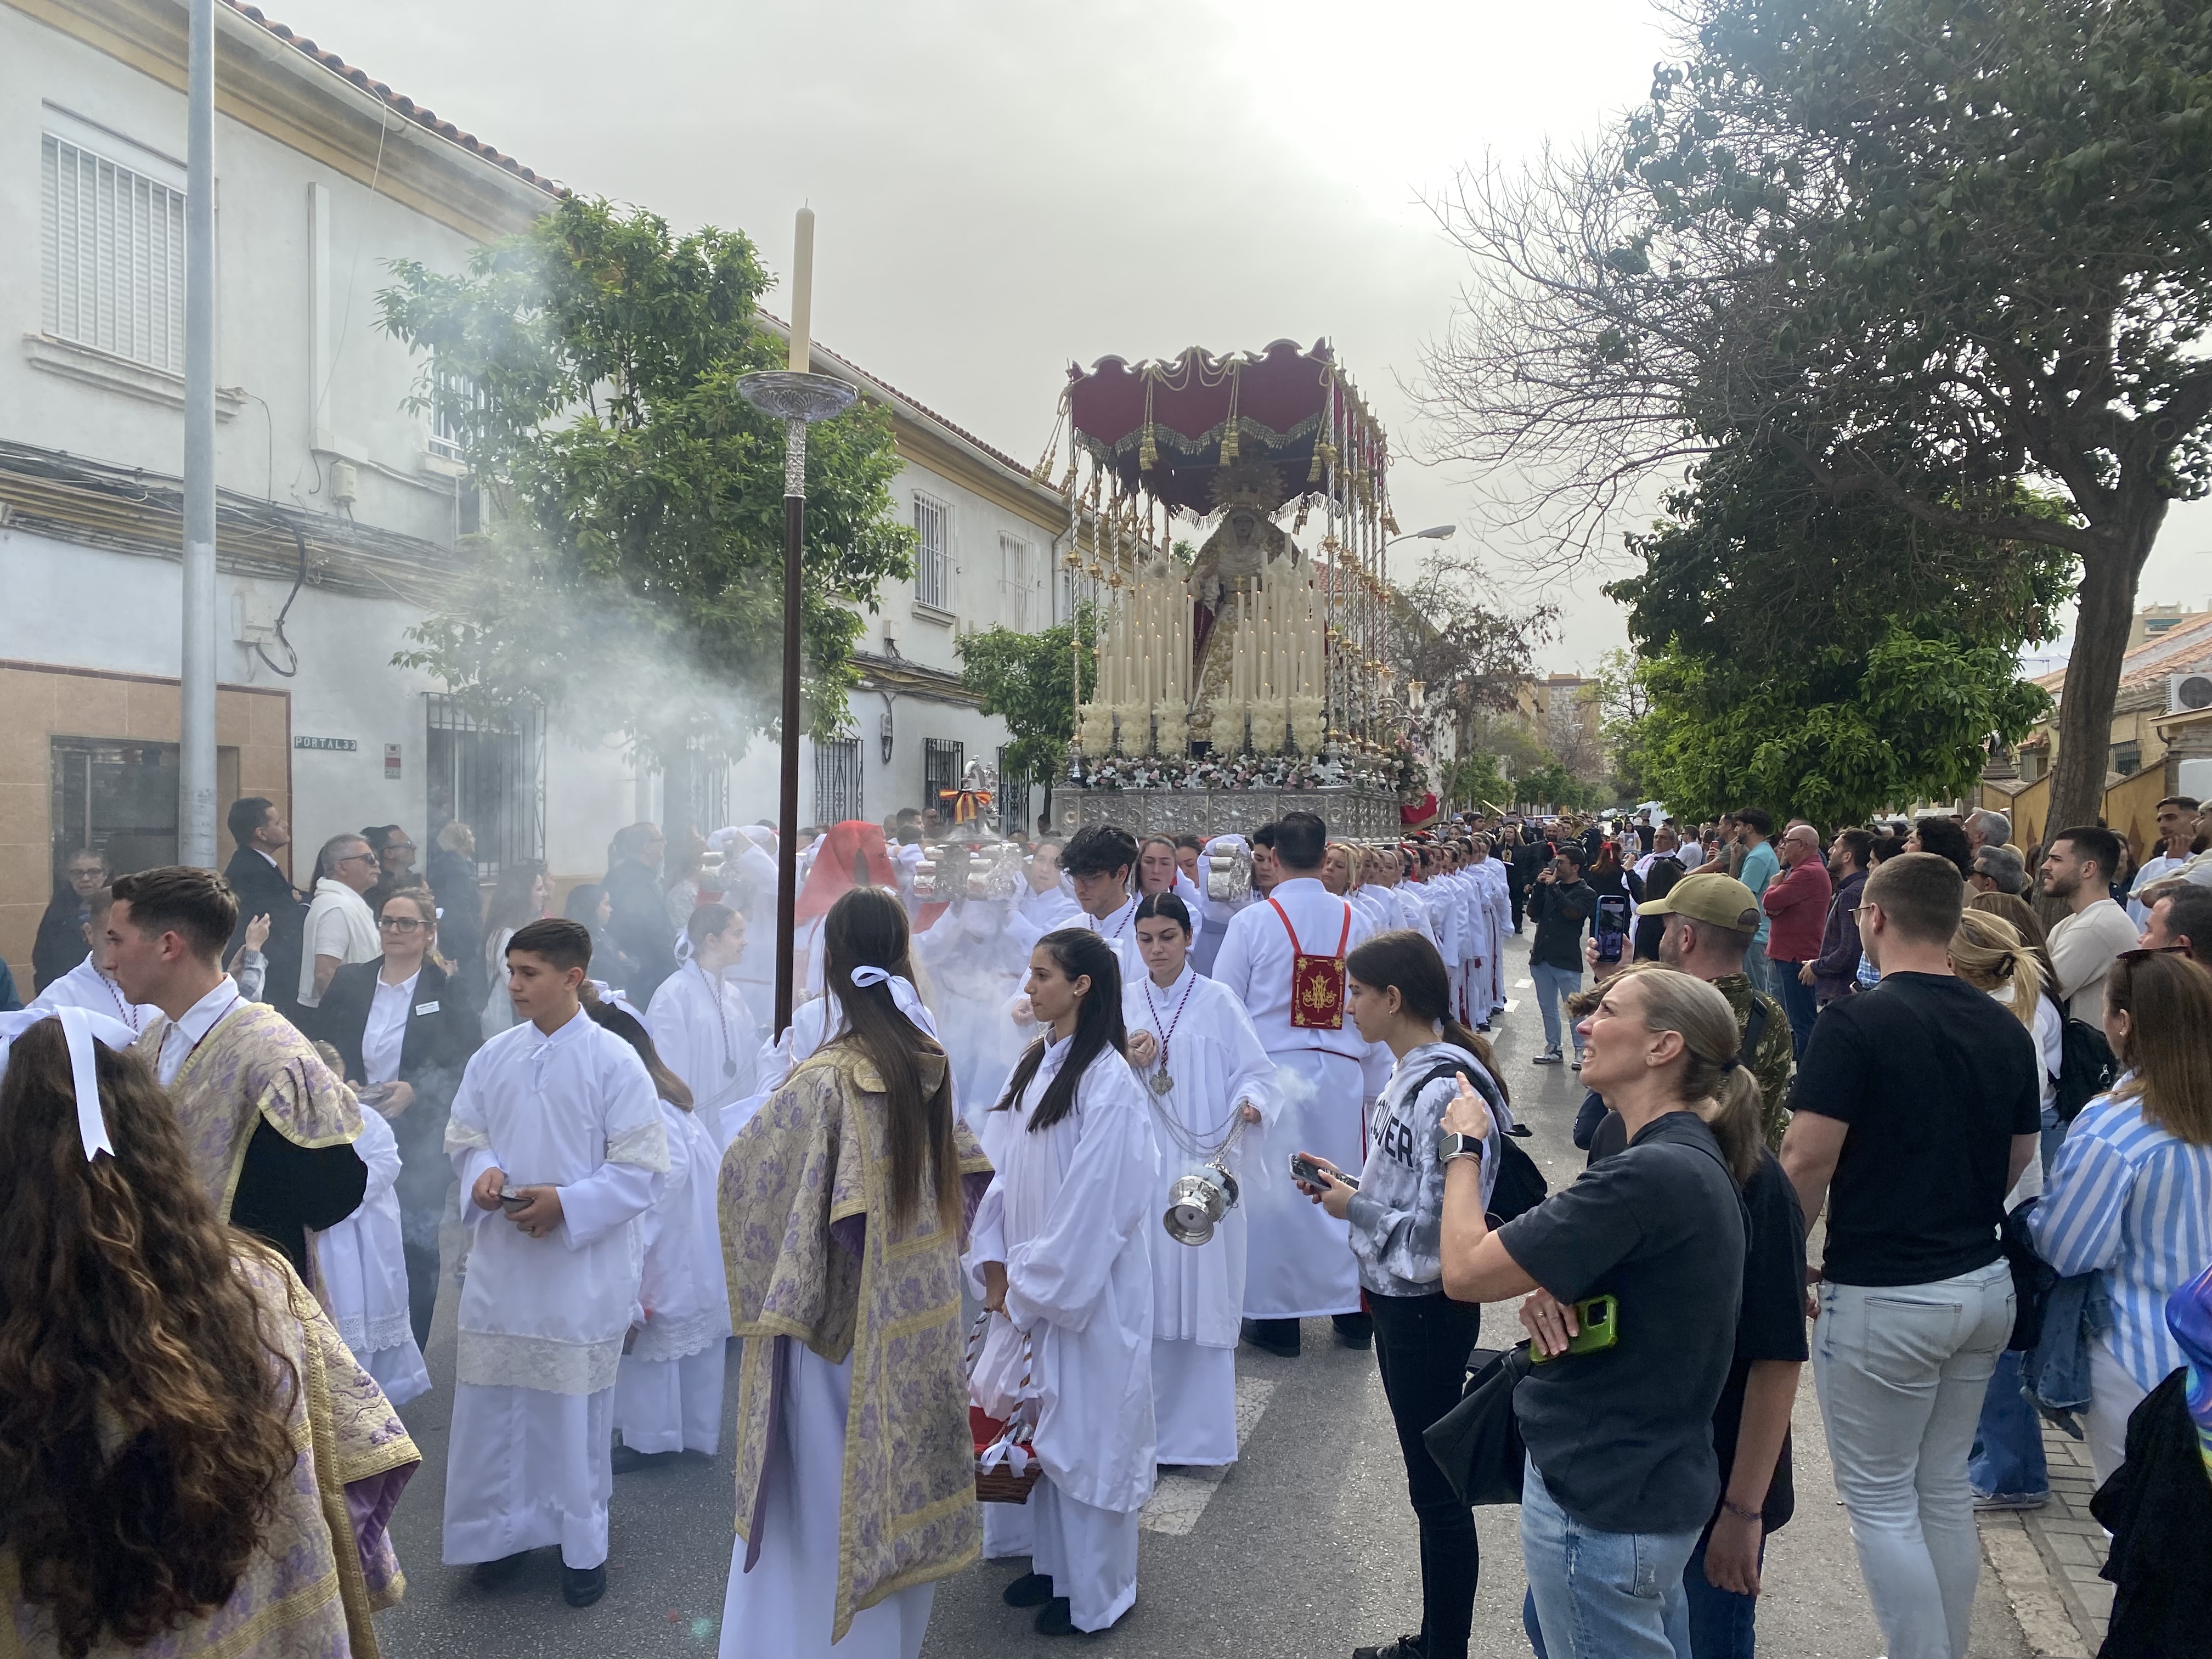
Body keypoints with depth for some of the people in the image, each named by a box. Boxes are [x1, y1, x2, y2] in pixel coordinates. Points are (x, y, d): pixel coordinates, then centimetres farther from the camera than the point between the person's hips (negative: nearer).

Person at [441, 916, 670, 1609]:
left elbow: (642, 1168, -9)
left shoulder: (615, 1061, -11)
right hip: (500, 1260, 4)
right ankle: (502, 1528, 31)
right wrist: (482, 1172, -8)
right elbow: (463, 1135, 13)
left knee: (575, 1409, 7)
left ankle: (583, 1544, 25)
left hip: (582, 1265, -4)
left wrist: (567, 1203, -19)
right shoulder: (493, 1056, 2)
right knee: (491, 1402, 11)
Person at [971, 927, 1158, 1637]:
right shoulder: (1034, 1064, 4)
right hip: (1029, 1285, 7)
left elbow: (1094, 1206, -19)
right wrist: (997, 1271, -1)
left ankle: (1094, 1591, 23)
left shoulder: (1108, 1085, -20)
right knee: (1043, 1423, 17)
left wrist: (1033, 1291, -13)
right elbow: (1003, 1171, 6)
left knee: (1086, 1430, 6)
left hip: (1088, 1291, -7)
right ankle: (1052, 1558, 36)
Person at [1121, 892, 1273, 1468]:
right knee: (1145, 1295, 4)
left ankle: (1201, 1430, 12)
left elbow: (1255, 1071, -2)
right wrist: (1124, 1062, -11)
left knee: (1202, 1293, 0)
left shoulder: (1218, 1002, 0)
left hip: (1204, 1166, -2)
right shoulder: (1122, 1003, 8)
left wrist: (1249, 1102, -23)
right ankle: (1148, 1422, 18)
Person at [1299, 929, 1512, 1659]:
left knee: (1437, 1488, 7)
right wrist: (1348, 1183, 2)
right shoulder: (1410, 1071, 5)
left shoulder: (1444, 1091, -24)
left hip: (1428, 1310, -10)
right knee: (1428, 1480, 20)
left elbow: (1439, 1228, -26)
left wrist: (1355, 1209, -16)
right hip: (1397, 1299, 10)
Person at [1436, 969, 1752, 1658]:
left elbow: (1465, 1271, -24)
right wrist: (1554, 1296, -10)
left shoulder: (1650, 1175, -27)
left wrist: (1465, 1146, -9)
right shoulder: (1693, 1160, 6)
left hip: (1601, 1507, -9)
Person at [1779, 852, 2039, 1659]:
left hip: (1883, 1296, -7)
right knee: (1945, 1488, 20)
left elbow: (1808, 1162, -20)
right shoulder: (2007, 1031, 2)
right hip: (1985, 1285, 7)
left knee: (1880, 1498, 7)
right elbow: (2017, 1161, 12)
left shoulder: (1854, 1023, -18)